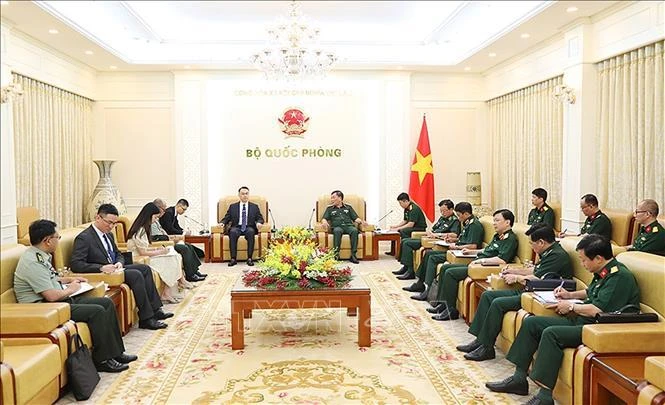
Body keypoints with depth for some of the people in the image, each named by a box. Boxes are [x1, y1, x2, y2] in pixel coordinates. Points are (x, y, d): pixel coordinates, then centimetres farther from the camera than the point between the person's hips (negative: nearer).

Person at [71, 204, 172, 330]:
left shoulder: (109, 235, 13)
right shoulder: (83, 238, -14)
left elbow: (118, 254, 24)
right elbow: (76, 264, -22)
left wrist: (119, 263, -1)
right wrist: (101, 268, -31)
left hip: (114, 269, 9)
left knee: (145, 268, -6)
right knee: (136, 275, -25)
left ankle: (155, 310, -6)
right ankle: (146, 319, -20)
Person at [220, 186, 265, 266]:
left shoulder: (254, 207, 17)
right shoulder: (232, 206, 18)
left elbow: (260, 218, 11)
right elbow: (226, 218, 14)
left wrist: (258, 223, -12)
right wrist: (222, 223, -8)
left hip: (249, 228, 0)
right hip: (237, 227, 0)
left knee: (251, 232, -36)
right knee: (233, 232, -35)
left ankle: (249, 258, -33)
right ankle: (233, 258, -33)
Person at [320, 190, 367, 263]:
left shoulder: (348, 207, 27)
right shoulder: (329, 208, 27)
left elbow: (356, 218, 20)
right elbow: (324, 219, 15)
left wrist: (361, 221, -2)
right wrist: (325, 222, -10)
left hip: (348, 226, 1)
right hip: (337, 226, -1)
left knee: (354, 230, -35)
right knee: (337, 231, -38)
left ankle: (353, 255, -36)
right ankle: (336, 254, -40)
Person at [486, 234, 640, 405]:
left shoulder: (619, 276, -17)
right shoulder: (604, 273, 13)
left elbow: (598, 310, -25)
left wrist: (571, 306, -10)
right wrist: (570, 295, 18)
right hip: (581, 321, 11)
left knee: (551, 333, -30)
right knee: (531, 323, 3)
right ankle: (519, 378, 5)